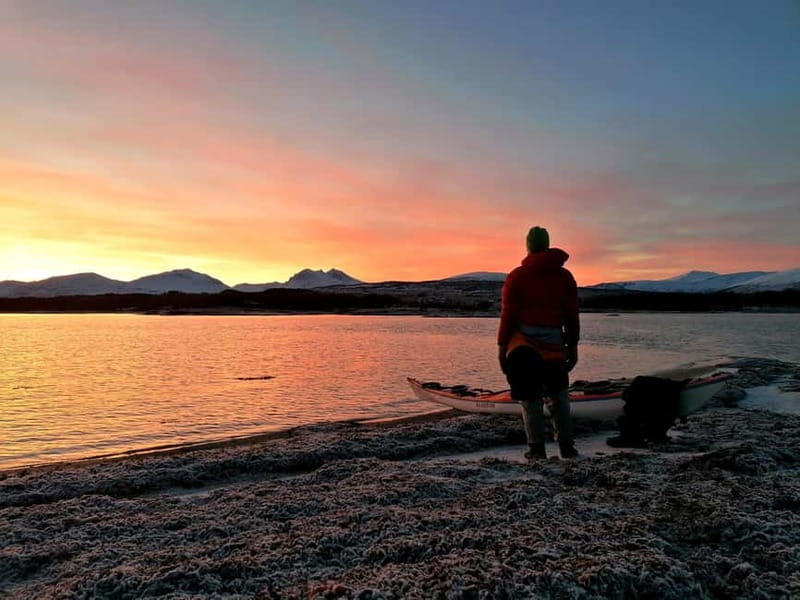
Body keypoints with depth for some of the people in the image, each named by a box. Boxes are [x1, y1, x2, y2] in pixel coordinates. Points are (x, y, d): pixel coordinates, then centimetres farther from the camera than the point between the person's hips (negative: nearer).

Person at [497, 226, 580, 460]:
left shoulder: (516, 276, -1)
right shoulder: (565, 276, 8)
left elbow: (508, 314, -5)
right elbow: (572, 316, 8)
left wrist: (502, 346, 0)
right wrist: (573, 346, 15)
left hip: (524, 344, -2)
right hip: (555, 344, 3)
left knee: (530, 397, 6)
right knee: (559, 396, 15)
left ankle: (537, 448, 9)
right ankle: (566, 446, 16)